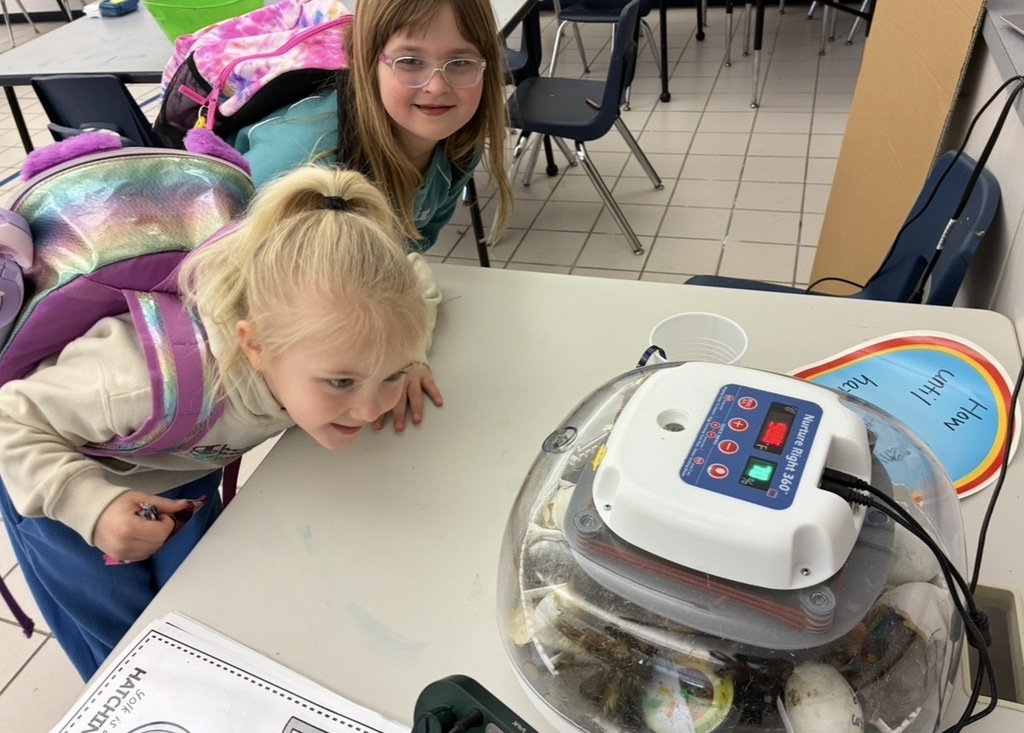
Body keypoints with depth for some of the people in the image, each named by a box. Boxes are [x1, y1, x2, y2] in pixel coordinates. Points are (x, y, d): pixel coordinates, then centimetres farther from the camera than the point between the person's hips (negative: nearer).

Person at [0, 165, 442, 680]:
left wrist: (402, 359, -27)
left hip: (181, 473, 4)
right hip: (60, 470, -3)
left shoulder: (331, 323, -32)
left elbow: (413, 279, -10)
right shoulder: (160, 385, -47)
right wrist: (93, 505, -42)